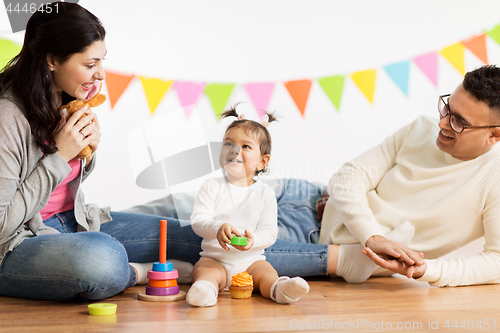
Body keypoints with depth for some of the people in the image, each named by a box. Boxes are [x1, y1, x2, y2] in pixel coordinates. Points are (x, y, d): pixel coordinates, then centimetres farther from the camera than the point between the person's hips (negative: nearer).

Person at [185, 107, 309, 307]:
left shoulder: (265, 193, 2)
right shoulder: (211, 187, 1)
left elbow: (269, 231, -6)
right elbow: (198, 220, -10)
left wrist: (253, 240, -30)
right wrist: (217, 228, -32)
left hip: (251, 260, 1)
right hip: (215, 259, -1)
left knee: (267, 273, -26)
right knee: (203, 271, -29)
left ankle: (279, 289, -53)